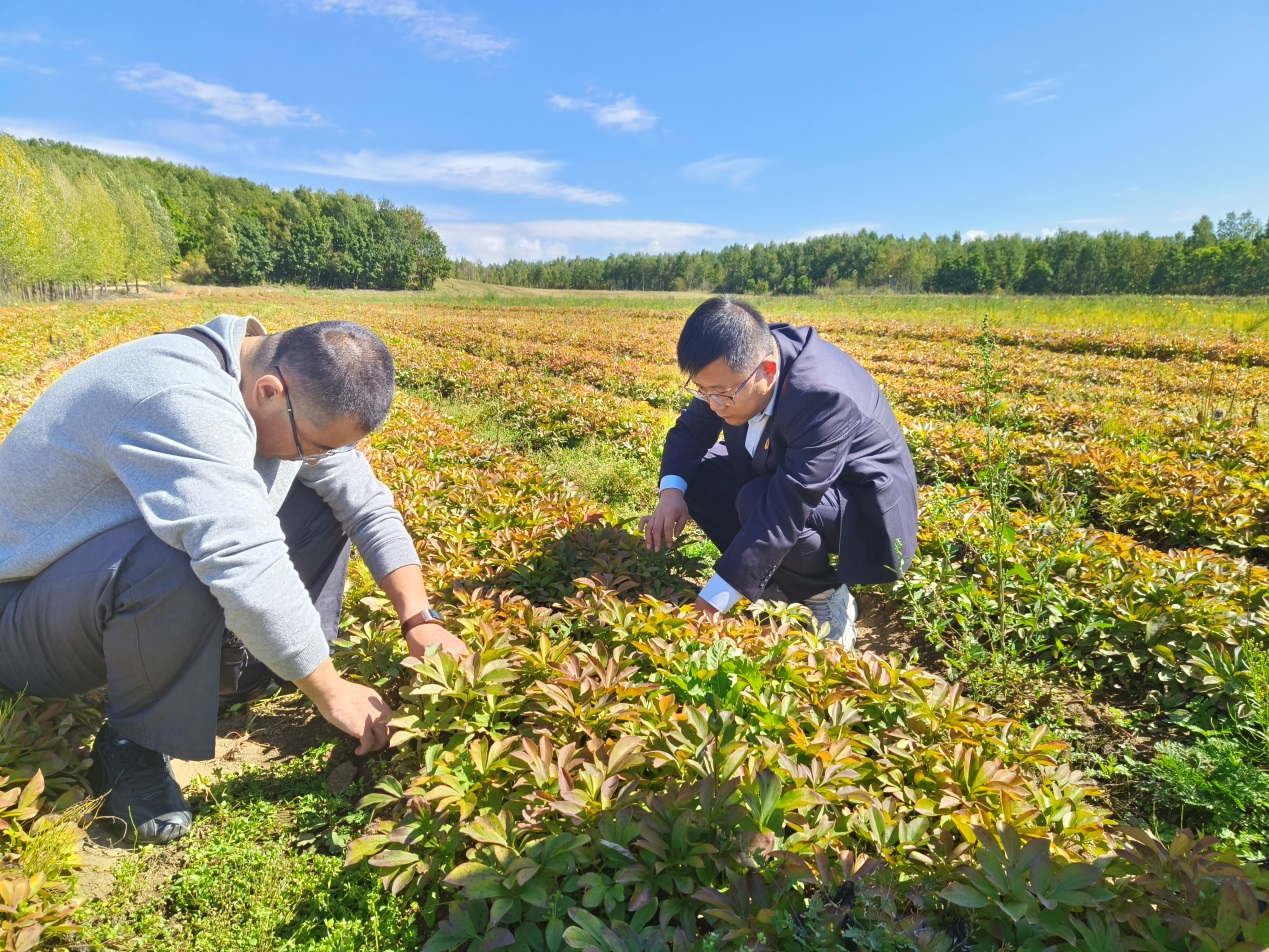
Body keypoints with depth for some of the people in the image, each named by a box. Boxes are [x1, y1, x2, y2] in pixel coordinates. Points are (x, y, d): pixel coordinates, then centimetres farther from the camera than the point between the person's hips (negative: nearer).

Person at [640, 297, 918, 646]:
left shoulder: (823, 397, -37)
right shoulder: (737, 365, -15)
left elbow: (785, 509, -39)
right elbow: (692, 428, -2)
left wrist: (715, 598, -37)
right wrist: (671, 491, -23)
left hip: (863, 506, -7)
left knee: (757, 502, -34)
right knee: (695, 471, -10)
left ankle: (827, 600, -7)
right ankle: (774, 575, 0)